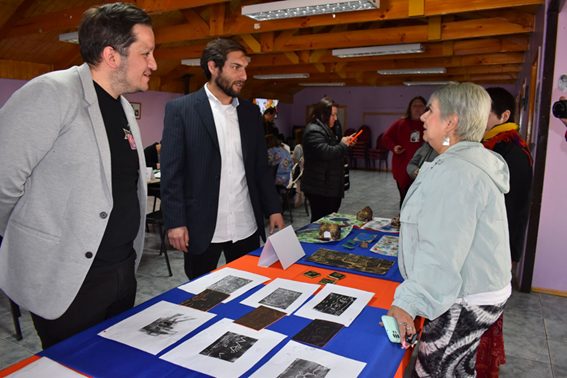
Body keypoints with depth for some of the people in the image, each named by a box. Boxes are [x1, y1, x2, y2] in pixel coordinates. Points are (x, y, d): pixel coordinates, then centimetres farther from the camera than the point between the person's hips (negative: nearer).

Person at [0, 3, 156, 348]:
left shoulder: (124, 107, 9)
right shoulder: (51, 93, -17)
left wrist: (128, 255, 16)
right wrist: (28, 244, -2)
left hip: (123, 271, 8)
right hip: (67, 279, -7)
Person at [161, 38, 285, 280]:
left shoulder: (250, 112, 9)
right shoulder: (180, 109, -4)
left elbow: (261, 166, 11)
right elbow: (171, 171, -7)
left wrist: (274, 209, 5)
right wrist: (175, 222, -12)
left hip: (247, 226, 4)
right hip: (201, 228, -3)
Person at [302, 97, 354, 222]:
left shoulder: (326, 129, 19)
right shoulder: (314, 131, -15)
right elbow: (325, 153, -27)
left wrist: (345, 143, 11)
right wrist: (342, 144, -11)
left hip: (330, 186, 10)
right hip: (319, 188, -10)